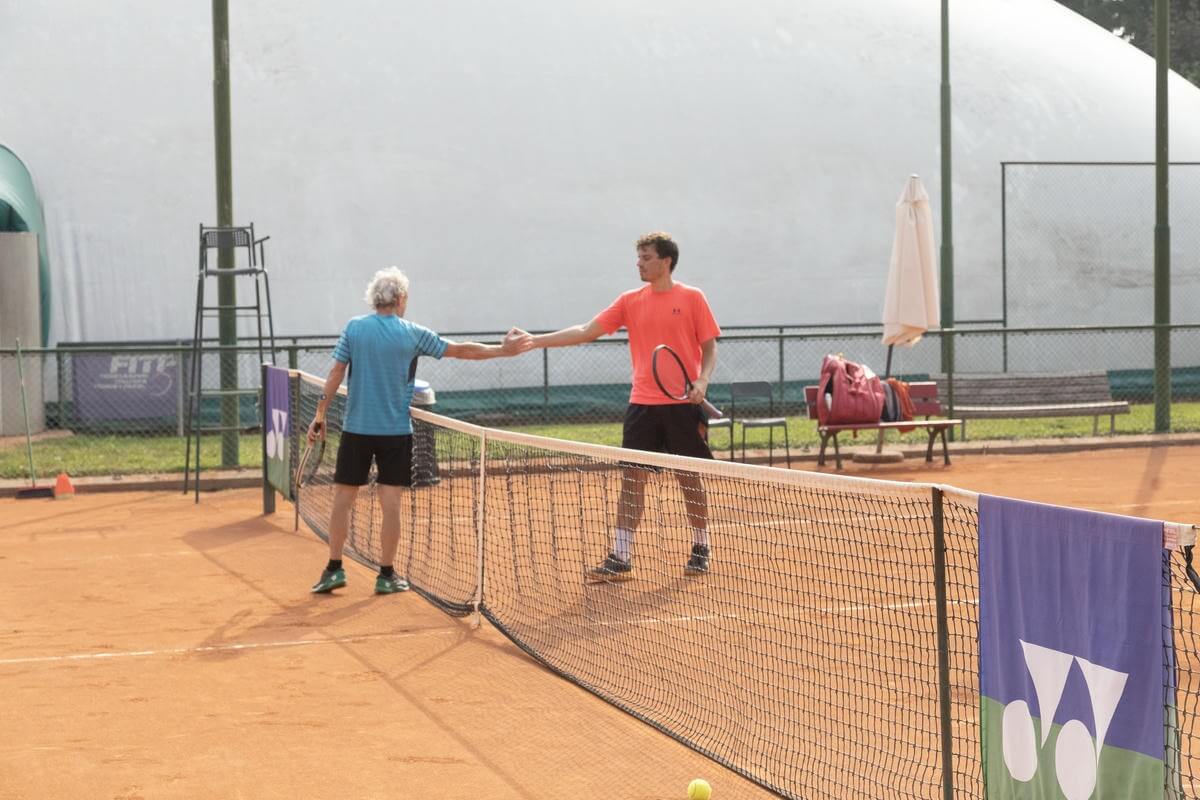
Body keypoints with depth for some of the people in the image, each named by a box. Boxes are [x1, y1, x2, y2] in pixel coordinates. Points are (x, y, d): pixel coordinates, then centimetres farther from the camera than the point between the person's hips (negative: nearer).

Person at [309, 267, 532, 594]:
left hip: (356, 429, 1)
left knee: (343, 498, 8)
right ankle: (386, 574, 8)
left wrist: (320, 415, 4)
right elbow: (462, 350, 3)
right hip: (396, 432, -1)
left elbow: (336, 374, -3)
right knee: (391, 502, 4)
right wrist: (504, 350, 13)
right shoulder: (413, 334, -3)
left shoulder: (354, 328, -2)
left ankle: (334, 569, 9)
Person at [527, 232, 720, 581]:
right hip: (642, 404, 3)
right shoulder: (630, 301, 7)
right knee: (632, 477, -2)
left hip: (682, 404, -3)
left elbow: (709, 346, 1)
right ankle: (620, 558, -1)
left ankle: (701, 549, 22)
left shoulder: (692, 298, -2)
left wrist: (702, 381, -17)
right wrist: (536, 341, -3)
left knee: (690, 478, 5)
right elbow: (586, 332, 4)